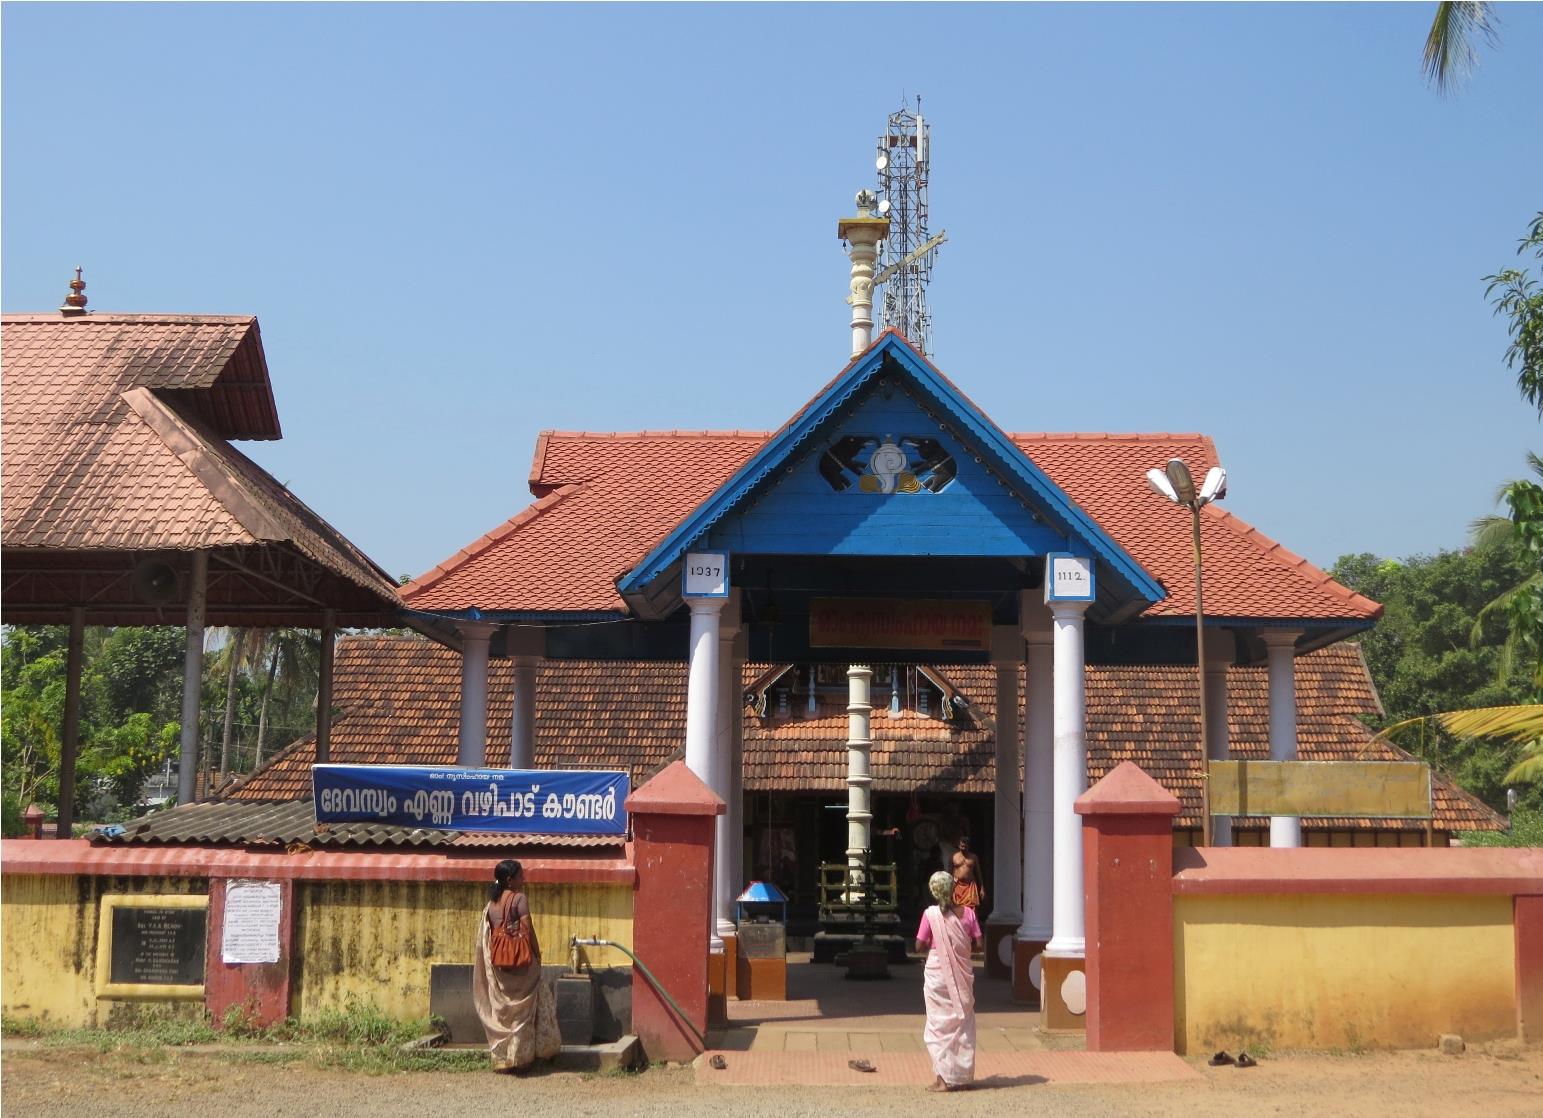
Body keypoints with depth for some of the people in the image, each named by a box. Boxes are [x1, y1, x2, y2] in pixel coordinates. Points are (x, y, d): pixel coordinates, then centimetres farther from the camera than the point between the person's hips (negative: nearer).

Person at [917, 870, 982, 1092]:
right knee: (963, 1023, 13)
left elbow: (919, 946, -10)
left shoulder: (930, 914, -11)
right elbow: (977, 944, -3)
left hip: (937, 974, -2)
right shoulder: (967, 913, -4)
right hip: (962, 975, 2)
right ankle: (963, 1075, 17)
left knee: (939, 1023, 6)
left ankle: (944, 1078, 5)